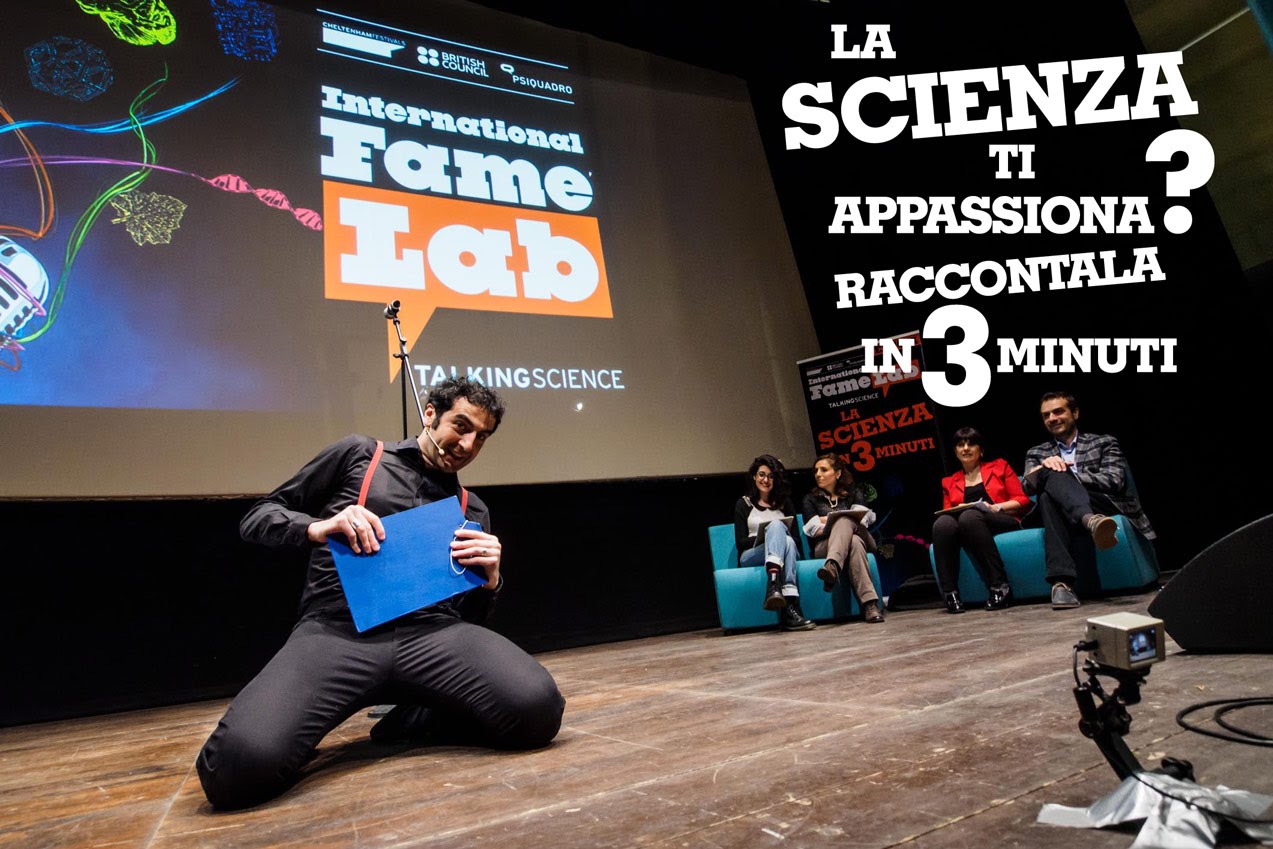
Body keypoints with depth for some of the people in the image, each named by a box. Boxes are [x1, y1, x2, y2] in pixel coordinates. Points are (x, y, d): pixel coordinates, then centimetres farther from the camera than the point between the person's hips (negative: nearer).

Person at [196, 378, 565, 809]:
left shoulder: (473, 511, 20)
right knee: (241, 763, -31)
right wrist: (318, 527, -8)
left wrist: (491, 580, -1)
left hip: (430, 631, 3)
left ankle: (410, 721, 3)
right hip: (336, 630, -2)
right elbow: (257, 517, 14)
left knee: (537, 707, -25)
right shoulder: (358, 454, 14)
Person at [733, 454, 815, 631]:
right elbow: (740, 543, 5)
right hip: (751, 555, -2)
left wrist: (775, 535, -9)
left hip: (781, 554, 2)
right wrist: (762, 536, -14)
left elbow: (796, 535, 14)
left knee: (788, 541, -35)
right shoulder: (743, 504, 13)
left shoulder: (785, 503, 20)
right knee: (776, 525, -34)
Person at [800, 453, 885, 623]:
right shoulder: (810, 499, 20)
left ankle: (833, 567, -63)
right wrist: (836, 520, -5)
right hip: (824, 546, 0)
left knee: (844, 520, -36)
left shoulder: (854, 493, 20)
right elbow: (813, 529, 3)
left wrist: (826, 520, -5)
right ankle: (870, 603, -55)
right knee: (854, 543, -37)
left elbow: (862, 518, 0)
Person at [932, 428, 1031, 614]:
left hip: (1004, 523, -2)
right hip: (961, 526, 2)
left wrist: (996, 507, -8)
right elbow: (947, 513, 16)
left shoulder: (1000, 466, 21)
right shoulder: (949, 482, 24)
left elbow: (1023, 501, 10)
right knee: (942, 523, -34)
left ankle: (1000, 587, -35)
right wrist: (958, 510, -7)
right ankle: (950, 593, -36)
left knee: (970, 516, -37)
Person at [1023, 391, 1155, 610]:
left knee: (1055, 475, -32)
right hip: (1063, 515, 1)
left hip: (1102, 506, -1)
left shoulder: (1104, 443, 21)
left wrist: (1067, 476, -8)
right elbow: (1027, 487, 6)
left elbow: (1114, 481, 2)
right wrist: (1045, 467, -15)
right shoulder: (1036, 453, 27)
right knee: (1051, 477, -35)